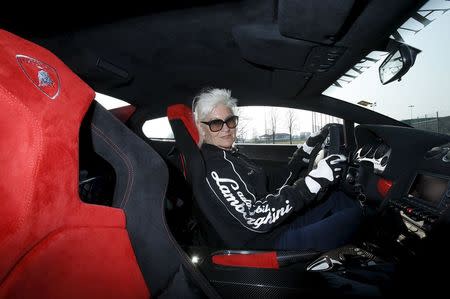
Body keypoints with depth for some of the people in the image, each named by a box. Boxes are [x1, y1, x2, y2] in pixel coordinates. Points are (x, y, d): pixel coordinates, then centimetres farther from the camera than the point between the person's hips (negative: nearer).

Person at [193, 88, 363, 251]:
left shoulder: (230, 155, 9)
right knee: (353, 213, -8)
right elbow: (255, 220, -29)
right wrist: (312, 182, -32)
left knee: (339, 198, 10)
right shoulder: (215, 167, -21)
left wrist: (306, 150, 6)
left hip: (279, 226, 9)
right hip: (269, 244, -9)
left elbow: (273, 188, 9)